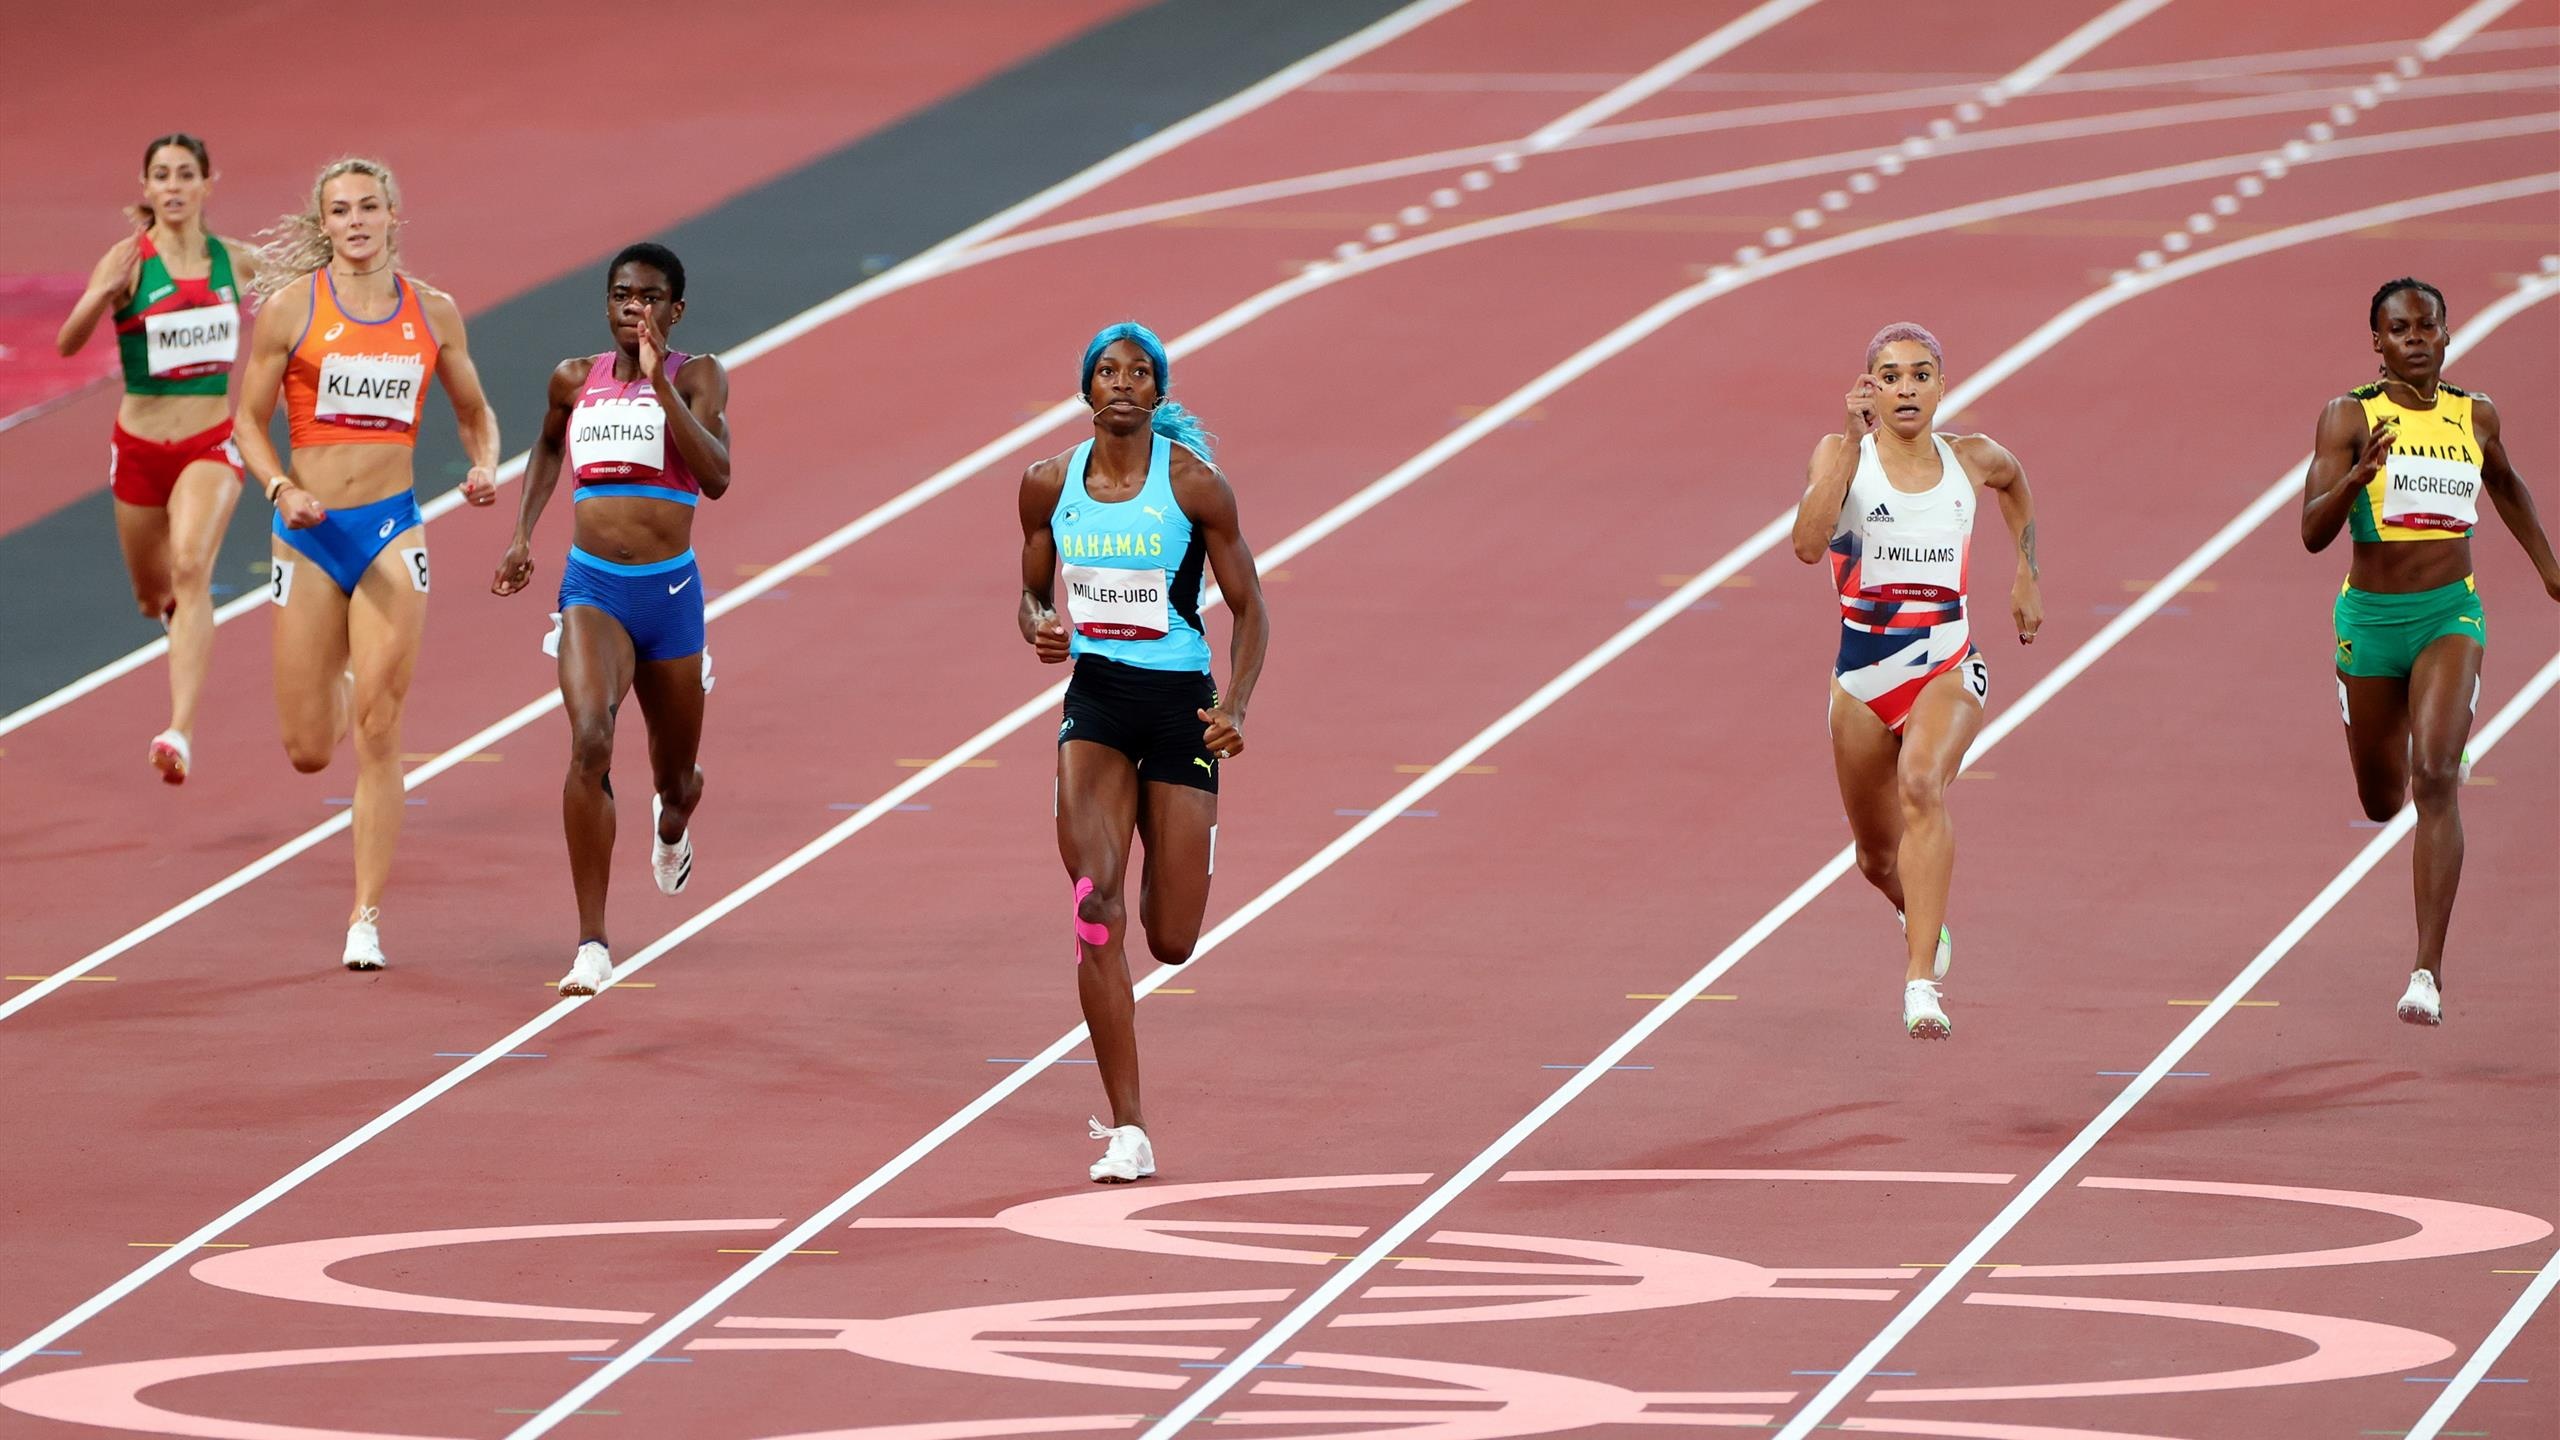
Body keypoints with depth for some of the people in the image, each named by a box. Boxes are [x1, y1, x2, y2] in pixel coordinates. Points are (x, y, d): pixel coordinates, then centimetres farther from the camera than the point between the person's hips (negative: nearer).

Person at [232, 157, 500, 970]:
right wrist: (280, 490, -17)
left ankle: (367, 918, -4)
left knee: (377, 737, -9)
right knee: (309, 752, 3)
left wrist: (485, 468, -4)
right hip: (310, 532, 0)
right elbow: (248, 421, 1)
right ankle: (332, 691, 42)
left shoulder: (432, 314, 4)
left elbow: (474, 411, 17)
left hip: (392, 529, 0)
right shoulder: (291, 308, -3)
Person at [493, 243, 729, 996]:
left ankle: (671, 821, 58)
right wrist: (523, 535, 20)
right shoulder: (575, 380, 6)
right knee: (590, 741, -24)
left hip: (670, 592, 0)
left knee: (675, 777, 15)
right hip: (592, 587, 0)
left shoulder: (696, 377, -3)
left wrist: (659, 382, -23)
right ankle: (592, 946, -25)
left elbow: (716, 476, -20)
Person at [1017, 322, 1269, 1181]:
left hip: (1180, 702, -1)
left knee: (1171, 942, 1)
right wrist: (1042, 630, -9)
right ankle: (1127, 1132, -13)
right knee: (1097, 909, -17)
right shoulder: (1050, 484, 2)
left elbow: (1249, 609, -1)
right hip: (1095, 697, 1)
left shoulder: (1193, 484, -7)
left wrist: (1236, 705, -16)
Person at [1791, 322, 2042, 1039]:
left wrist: (2027, 576, 24)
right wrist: (1851, 443, -26)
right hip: (1863, 675, 1)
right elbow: (1807, 543, -24)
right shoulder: (1843, 454, -6)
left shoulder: (1972, 459, 2)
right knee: (1878, 857, 16)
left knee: (1921, 786, -33)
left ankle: (1922, 981, -39)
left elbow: (2015, 484, 28)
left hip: (1947, 668, -1)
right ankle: (1927, 924, 54)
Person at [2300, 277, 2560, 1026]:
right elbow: (2313, 532, -15)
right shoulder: (2348, 417, -7)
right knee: (2383, 799, 14)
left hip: (2451, 614, 0)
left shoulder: (2475, 417, 2)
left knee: (2436, 778, -20)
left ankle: (2429, 971, -21)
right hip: (2370, 617, 0)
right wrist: (2359, 475, -32)